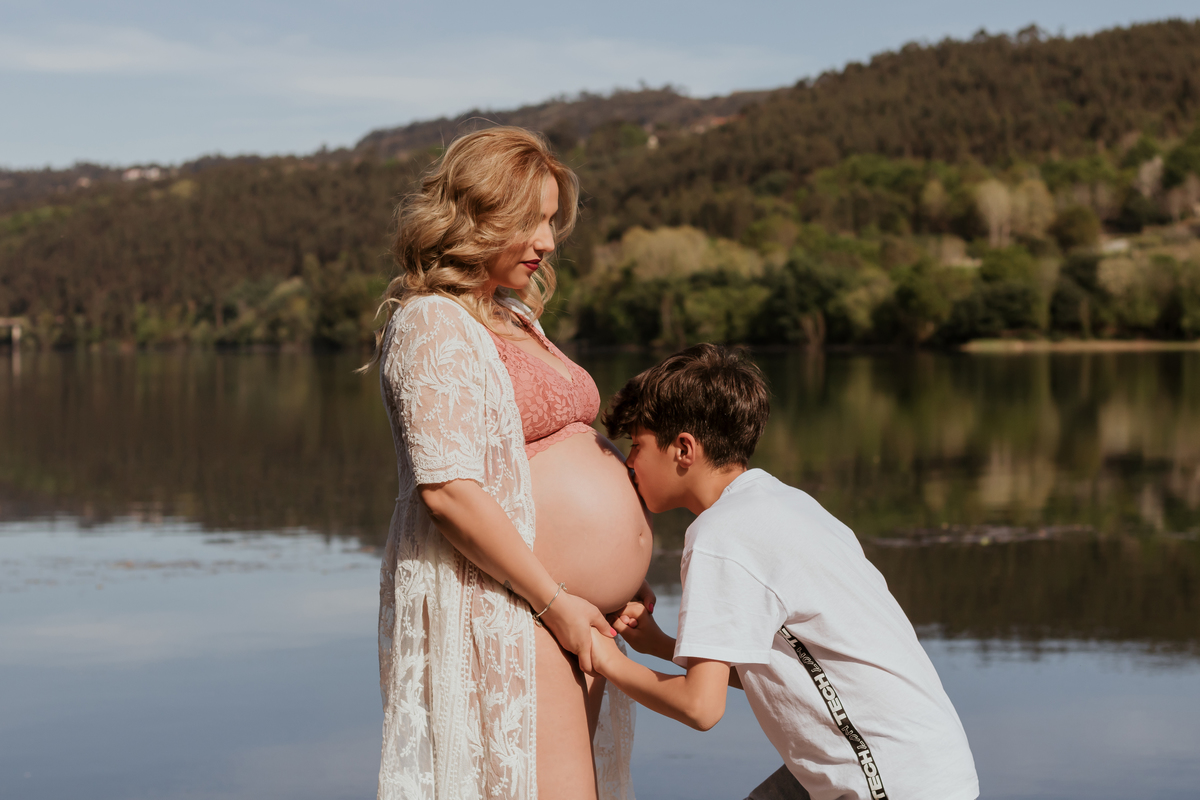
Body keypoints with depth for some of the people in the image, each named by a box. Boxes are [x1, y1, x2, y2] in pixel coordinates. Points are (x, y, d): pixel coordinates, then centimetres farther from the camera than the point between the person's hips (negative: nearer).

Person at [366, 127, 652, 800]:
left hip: (574, 608, 10)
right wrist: (556, 600, -18)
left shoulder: (516, 316, 19)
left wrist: (621, 573, 14)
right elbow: (447, 488, -20)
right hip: (494, 609, -10)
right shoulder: (432, 326, -11)